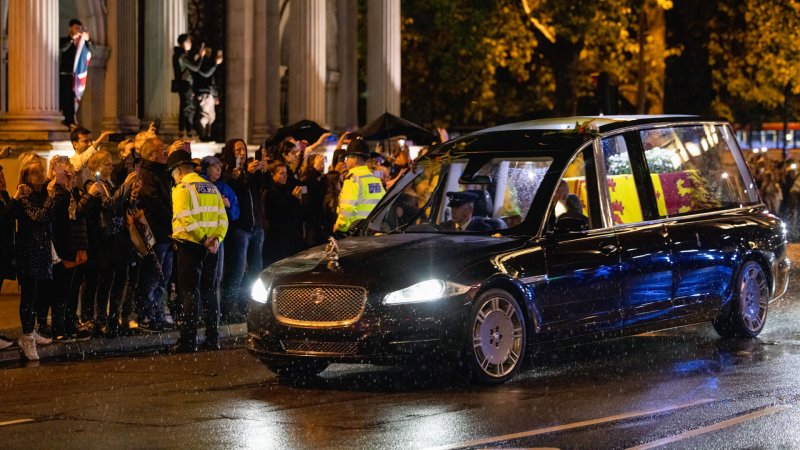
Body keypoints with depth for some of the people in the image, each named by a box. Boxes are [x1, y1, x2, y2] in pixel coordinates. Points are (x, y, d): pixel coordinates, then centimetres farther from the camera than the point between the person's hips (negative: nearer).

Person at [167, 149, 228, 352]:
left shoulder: (182, 189, -8)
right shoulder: (211, 188, 14)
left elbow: (186, 220, -21)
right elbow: (223, 218, 8)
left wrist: (203, 239, -16)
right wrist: (216, 238, -2)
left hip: (191, 245, -6)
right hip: (210, 248, 6)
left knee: (189, 292, -4)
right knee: (209, 291, 12)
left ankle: (188, 341, -5)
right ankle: (212, 339, 13)